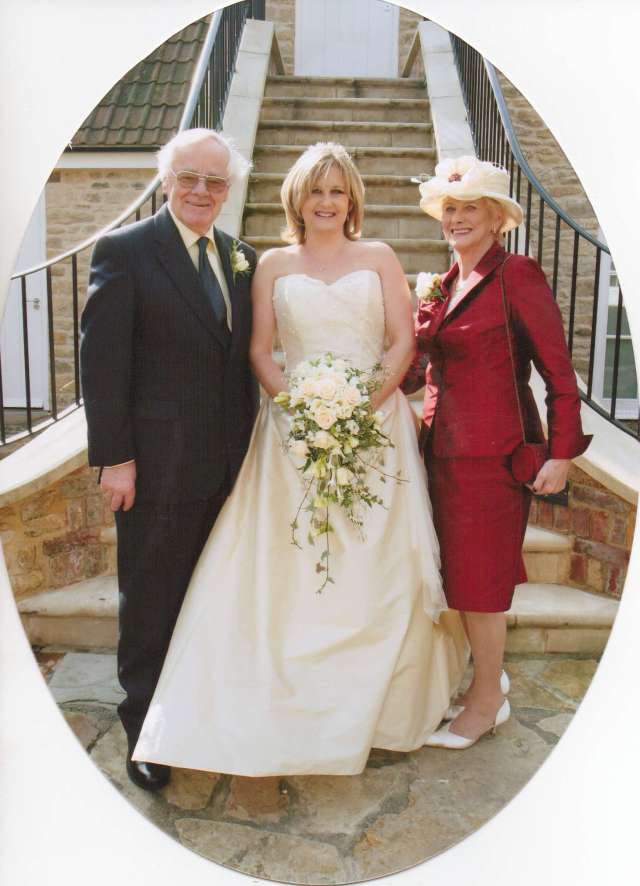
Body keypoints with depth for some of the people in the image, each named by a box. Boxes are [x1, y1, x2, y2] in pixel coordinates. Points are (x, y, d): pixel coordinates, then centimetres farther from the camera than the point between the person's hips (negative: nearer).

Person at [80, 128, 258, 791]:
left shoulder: (243, 258, 11)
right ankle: (145, 731, 29)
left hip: (231, 464, 6)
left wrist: (253, 443, 8)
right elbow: (102, 360, -10)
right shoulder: (124, 250, -6)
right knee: (150, 605, 10)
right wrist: (113, 457, -15)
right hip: (159, 463, -5)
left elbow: (247, 355, 12)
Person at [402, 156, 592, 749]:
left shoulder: (516, 275, -9)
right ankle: (486, 674, 36)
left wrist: (562, 453, -15)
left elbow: (558, 370, -11)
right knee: (460, 573, 16)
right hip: (444, 448, 7)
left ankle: (487, 701, 22)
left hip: (493, 450, -7)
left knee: (478, 579, 3)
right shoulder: (444, 286, 13)